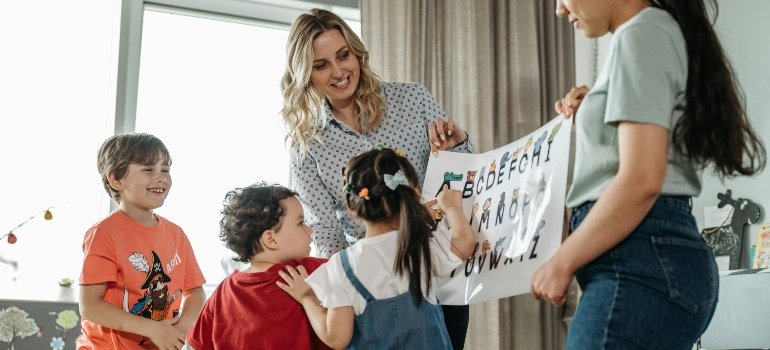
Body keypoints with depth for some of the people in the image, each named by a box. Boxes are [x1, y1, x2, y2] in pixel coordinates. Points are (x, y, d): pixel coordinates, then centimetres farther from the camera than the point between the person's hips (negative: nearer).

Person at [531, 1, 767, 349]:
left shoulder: (642, 33, -8)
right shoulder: (662, 31, 22)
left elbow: (641, 180, -18)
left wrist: (561, 263, -11)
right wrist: (590, 115, 18)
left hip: (641, 258, -10)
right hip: (656, 256, 10)